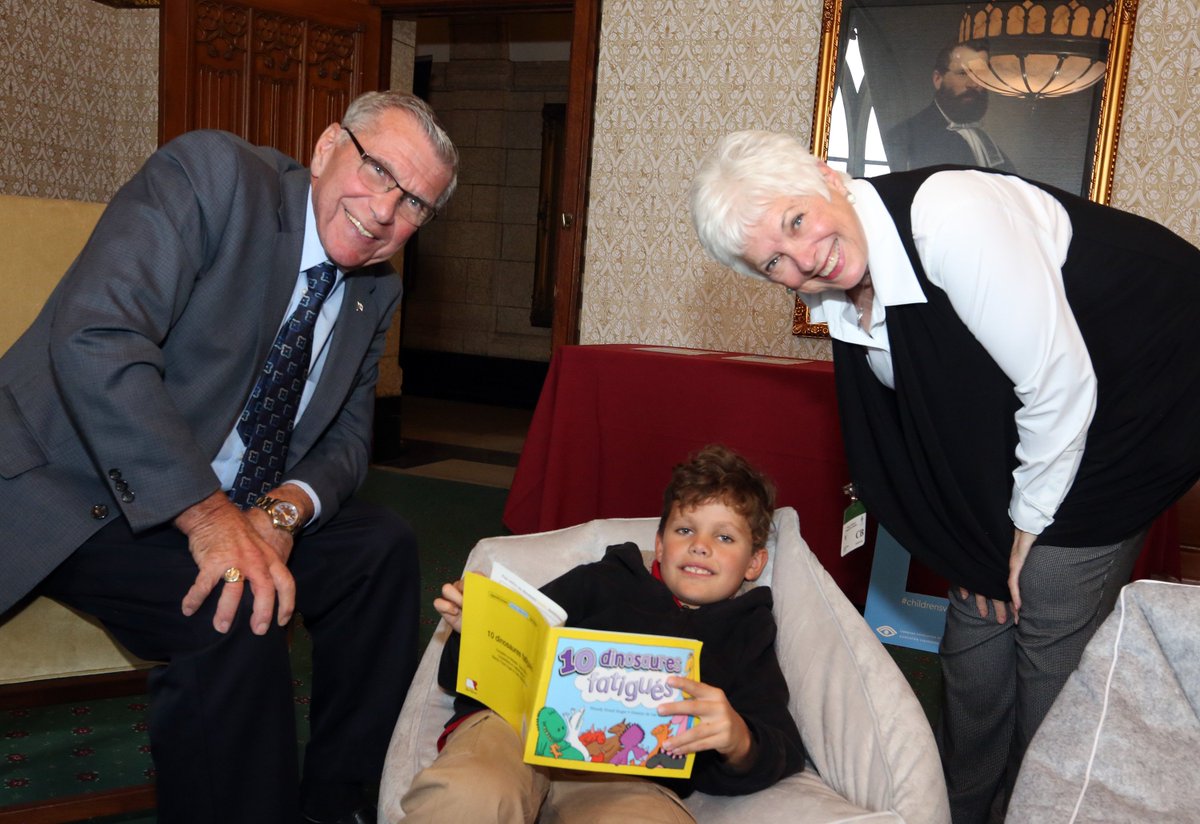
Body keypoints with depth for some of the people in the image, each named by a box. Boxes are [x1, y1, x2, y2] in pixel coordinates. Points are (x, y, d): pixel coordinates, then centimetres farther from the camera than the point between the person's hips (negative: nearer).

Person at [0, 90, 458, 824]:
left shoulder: (376, 290, 5)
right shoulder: (212, 173, -17)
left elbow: (345, 438, 8)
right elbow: (94, 338, -28)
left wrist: (286, 510, -16)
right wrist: (207, 516, -32)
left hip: (226, 503, 8)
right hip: (77, 490, -7)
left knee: (384, 546, -2)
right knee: (238, 613, -29)